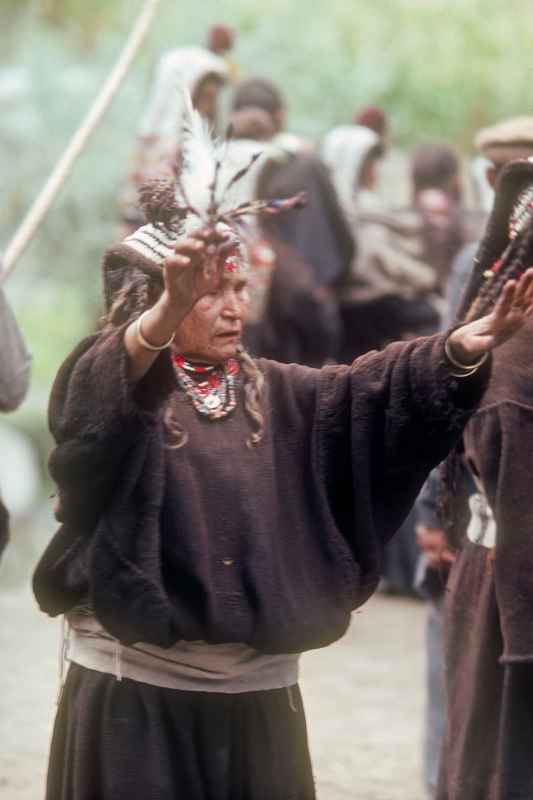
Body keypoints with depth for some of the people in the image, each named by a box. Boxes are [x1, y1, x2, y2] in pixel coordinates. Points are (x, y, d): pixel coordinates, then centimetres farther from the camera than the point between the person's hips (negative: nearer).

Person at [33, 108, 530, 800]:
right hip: (135, 691, -5)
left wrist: (465, 345, -23)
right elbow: (104, 392, -28)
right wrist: (171, 309, -49)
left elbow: (370, 392, -3)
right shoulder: (108, 380, -4)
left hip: (256, 695, 5)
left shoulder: (278, 398, 13)